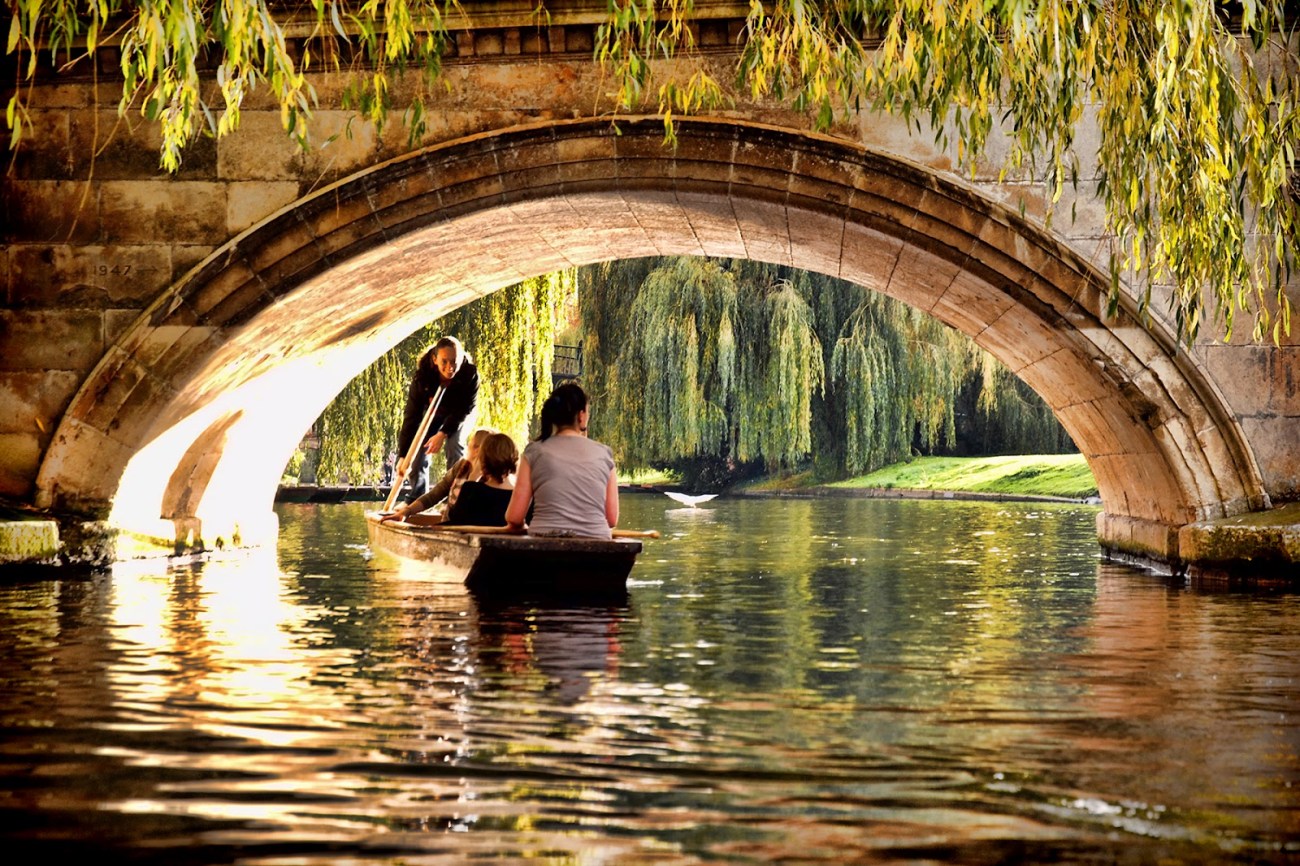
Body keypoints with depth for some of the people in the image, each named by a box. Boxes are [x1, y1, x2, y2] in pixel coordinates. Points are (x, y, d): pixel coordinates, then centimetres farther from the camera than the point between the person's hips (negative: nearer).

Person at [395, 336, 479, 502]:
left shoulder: (470, 374, -37)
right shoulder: (422, 376, -34)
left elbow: (465, 408, -26)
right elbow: (412, 415, -33)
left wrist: (443, 434, -39)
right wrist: (403, 455, -35)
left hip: (458, 414, -1)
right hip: (432, 412, 2)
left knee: (454, 446, -23)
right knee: (419, 447, -8)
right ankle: (416, 499, 8)